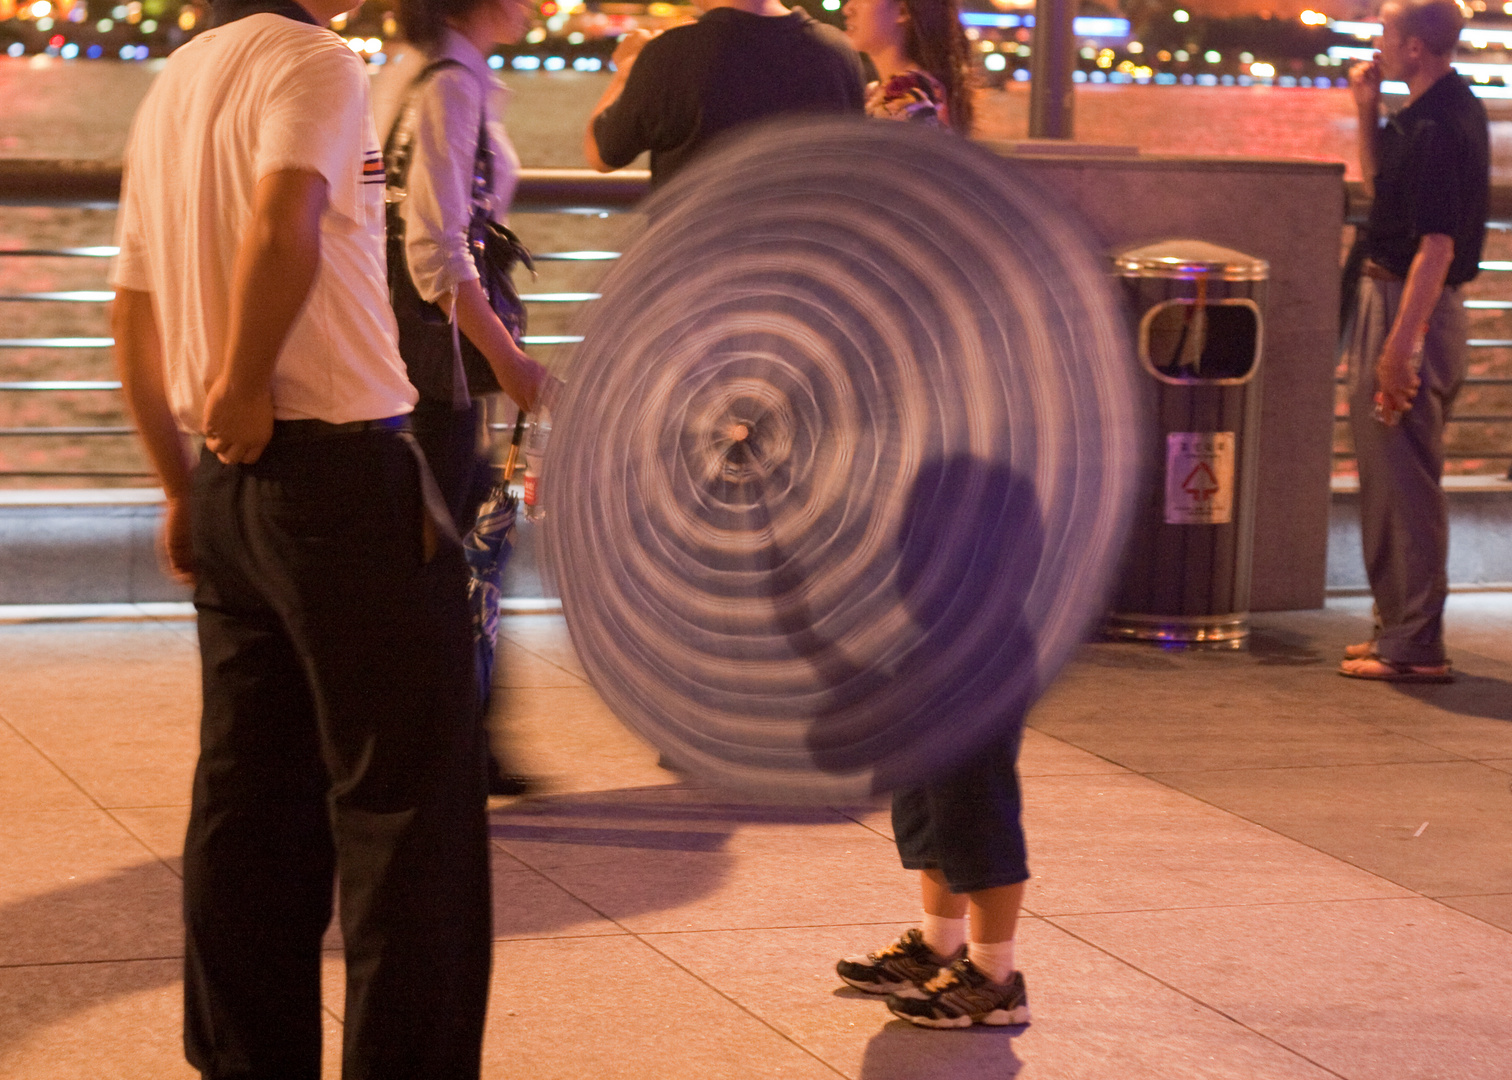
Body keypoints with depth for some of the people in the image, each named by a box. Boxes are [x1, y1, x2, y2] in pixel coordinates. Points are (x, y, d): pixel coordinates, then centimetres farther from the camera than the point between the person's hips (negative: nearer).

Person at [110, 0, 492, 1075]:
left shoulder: (170, 88, 16)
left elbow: (134, 317, 21)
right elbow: (284, 228, -30)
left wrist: (184, 483, 24)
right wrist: (245, 388, -17)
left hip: (232, 482, 8)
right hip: (341, 467, -8)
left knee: (249, 798, 12)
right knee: (408, 800, -3)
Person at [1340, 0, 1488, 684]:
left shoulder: (1439, 128, -21)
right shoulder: (1439, 112, 11)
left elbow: (1436, 247, -25)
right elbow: (1378, 180, 26)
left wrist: (1398, 346, -27)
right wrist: (1368, 111, 12)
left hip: (1410, 308, -11)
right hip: (1396, 301, 11)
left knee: (1403, 480, -7)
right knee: (1391, 478, 17)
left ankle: (1414, 647, -4)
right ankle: (1400, 626, 26)